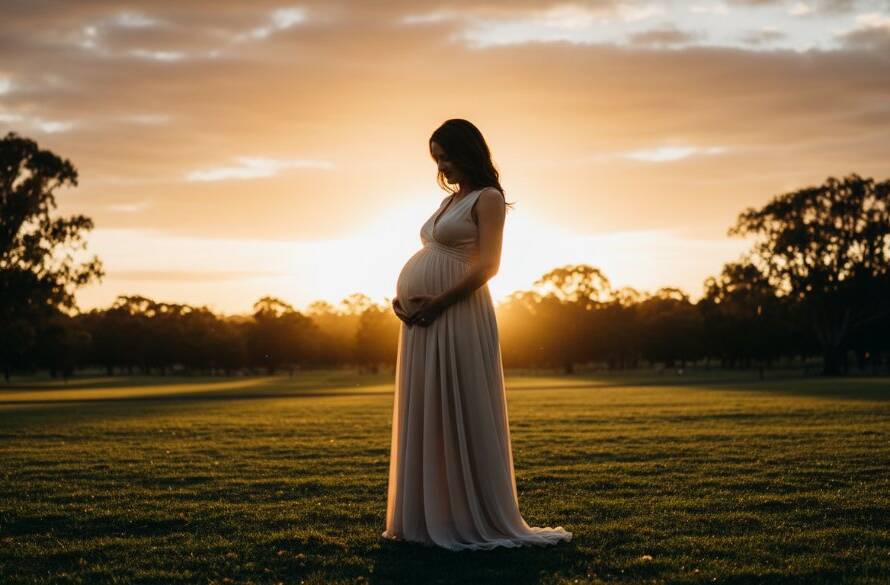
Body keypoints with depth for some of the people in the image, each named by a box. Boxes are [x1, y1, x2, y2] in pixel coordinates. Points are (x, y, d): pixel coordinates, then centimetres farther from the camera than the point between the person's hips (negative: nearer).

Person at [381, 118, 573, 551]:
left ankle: (471, 520, 3)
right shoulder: (449, 200, 21)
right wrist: (402, 296, 5)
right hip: (424, 321, 9)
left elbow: (487, 265, -13)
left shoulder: (487, 199, -3)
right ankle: (430, 516, 15)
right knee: (425, 417, 9)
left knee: (459, 416, -5)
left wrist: (438, 302, -17)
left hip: (456, 318, -9)